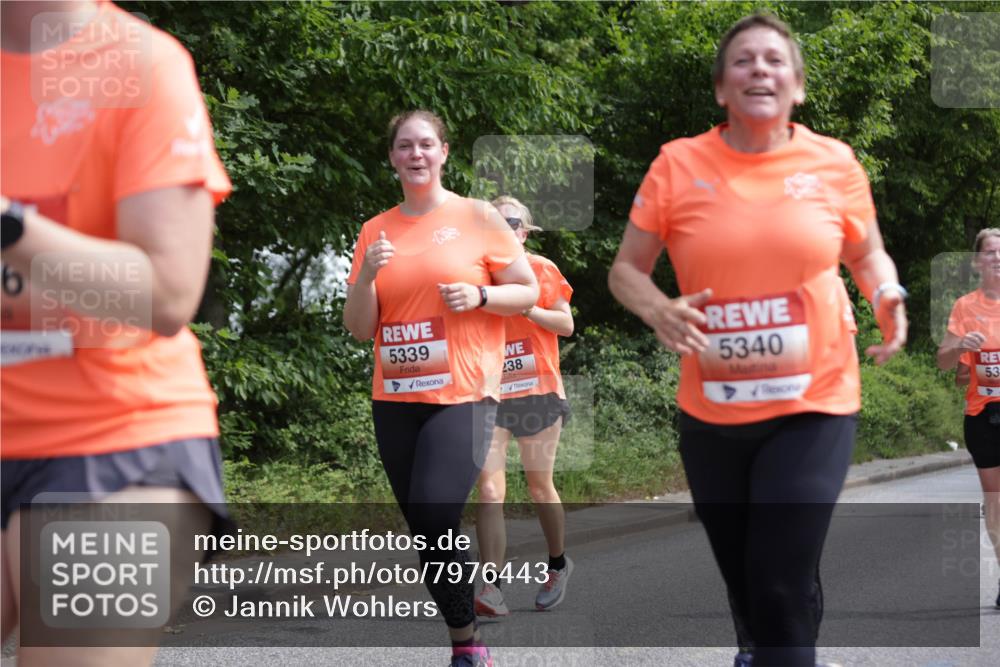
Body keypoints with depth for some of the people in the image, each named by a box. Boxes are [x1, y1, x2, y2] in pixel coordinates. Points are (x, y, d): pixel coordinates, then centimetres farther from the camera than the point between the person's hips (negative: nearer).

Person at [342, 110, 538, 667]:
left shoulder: (478, 217, 1)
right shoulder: (376, 231, 9)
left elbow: (528, 291, 5)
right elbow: (359, 328, 9)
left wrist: (479, 295, -13)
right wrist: (367, 275, -8)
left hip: (463, 396, -4)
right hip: (395, 400, 4)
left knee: (435, 518, -18)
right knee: (425, 529, 5)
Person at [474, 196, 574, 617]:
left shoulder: (541, 269, 2)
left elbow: (566, 324, -1)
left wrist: (524, 307, -15)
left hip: (537, 394, -1)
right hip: (488, 396, 1)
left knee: (539, 487, 10)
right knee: (489, 491, -11)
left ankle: (558, 564, 34)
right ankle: (492, 589, -14)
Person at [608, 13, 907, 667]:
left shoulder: (835, 161, -2)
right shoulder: (678, 164, -4)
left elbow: (869, 254, 14)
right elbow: (625, 269, 1)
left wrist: (887, 294, -8)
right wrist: (658, 309, -21)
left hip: (813, 407, -1)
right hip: (712, 412, 2)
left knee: (782, 586, -11)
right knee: (741, 575, 18)